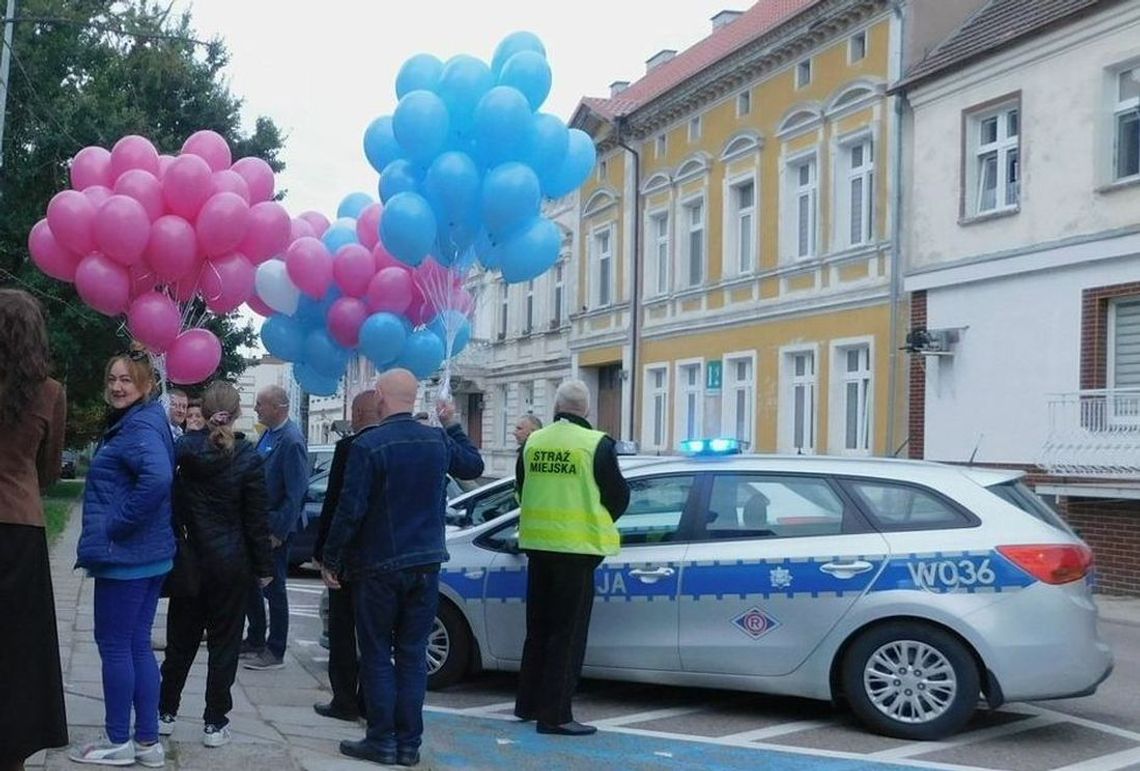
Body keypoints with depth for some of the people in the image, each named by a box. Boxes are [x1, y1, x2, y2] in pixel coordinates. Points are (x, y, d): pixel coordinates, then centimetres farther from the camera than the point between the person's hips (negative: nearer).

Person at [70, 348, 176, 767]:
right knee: (137, 644, 13)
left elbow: (158, 478, -33)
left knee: (114, 644, 1)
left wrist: (116, 525, -23)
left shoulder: (139, 426, -16)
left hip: (124, 556, -10)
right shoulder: (134, 422, 15)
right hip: (147, 555, 10)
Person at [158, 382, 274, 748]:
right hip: (231, 563, -3)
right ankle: (215, 723, 9)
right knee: (223, 642, 6)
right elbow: (256, 520, -7)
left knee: (181, 638, 16)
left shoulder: (185, 446, -5)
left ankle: (165, 712, 25)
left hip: (190, 559, 3)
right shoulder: (249, 457, -11)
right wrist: (264, 567, 0)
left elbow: (173, 502, -1)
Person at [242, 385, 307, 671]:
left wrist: (278, 531, -19)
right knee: (250, 583, 18)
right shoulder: (267, 434, 6)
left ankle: (275, 652, 14)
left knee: (273, 589, 3)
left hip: (274, 528, -8)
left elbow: (295, 493, -21)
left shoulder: (292, 441, -20)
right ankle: (256, 639, 33)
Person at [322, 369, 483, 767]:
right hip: (425, 564, 5)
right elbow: (474, 466, 21)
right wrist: (452, 425, 28)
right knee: (412, 655, 9)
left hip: (378, 566, -4)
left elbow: (350, 510, -15)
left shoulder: (367, 446, -14)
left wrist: (331, 559, -5)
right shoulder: (438, 440, 2)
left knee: (376, 655, 6)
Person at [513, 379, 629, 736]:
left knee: (538, 627, 18)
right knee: (567, 633, 1)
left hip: (538, 543, 6)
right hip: (576, 546, -5)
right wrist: (601, 521, 17)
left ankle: (528, 703, 27)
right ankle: (554, 715, 2)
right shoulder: (596, 444, -11)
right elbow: (618, 496, -3)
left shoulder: (533, 442, 4)